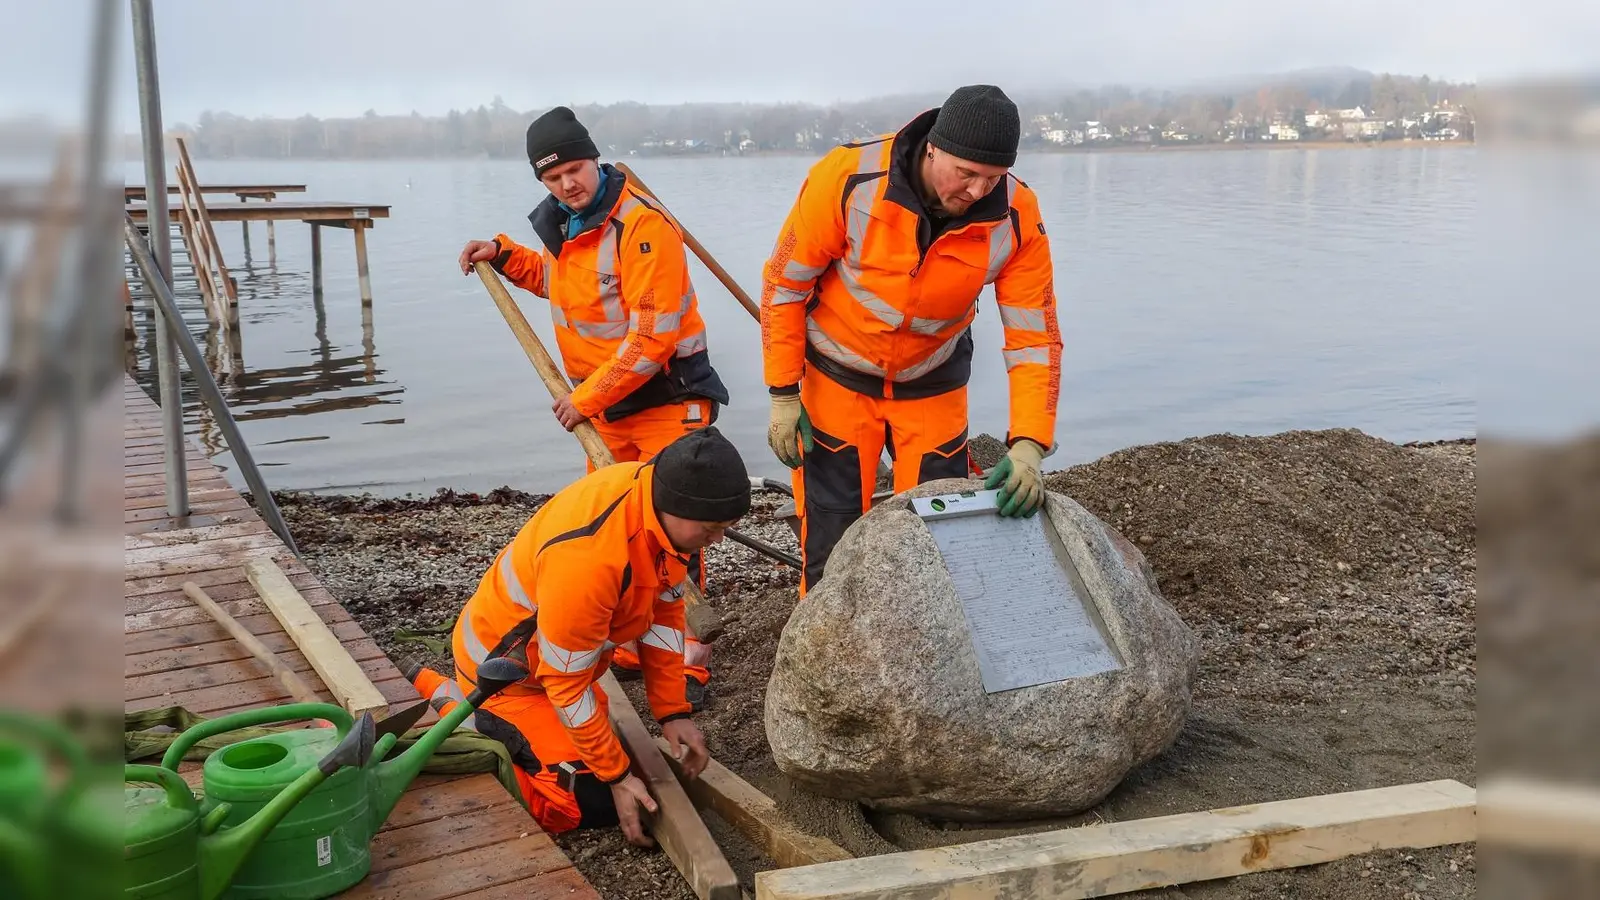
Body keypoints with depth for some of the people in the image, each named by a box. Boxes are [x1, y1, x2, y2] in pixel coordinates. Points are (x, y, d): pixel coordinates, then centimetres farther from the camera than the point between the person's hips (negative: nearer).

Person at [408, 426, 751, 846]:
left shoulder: (664, 502, -16)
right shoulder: (587, 557, -40)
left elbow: (664, 609, -2)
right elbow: (567, 685, -28)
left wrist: (673, 712, -3)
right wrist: (618, 776, -19)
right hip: (505, 670, -8)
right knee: (593, 805, -13)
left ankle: (435, 688, 28)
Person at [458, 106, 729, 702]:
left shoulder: (642, 226, -21)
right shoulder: (568, 223, 8)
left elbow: (652, 337, -25)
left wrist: (587, 397, -20)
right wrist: (504, 254, 16)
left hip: (665, 401, -9)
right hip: (607, 406, 9)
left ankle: (686, 664, 1)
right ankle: (630, 648, 27)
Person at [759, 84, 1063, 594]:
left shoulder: (1017, 217, -20)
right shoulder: (847, 179, -27)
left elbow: (1035, 338, -16)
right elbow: (783, 284, -14)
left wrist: (1028, 447, -28)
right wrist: (783, 396, -13)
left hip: (933, 385, 2)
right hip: (839, 379, -2)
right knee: (832, 540, 1)